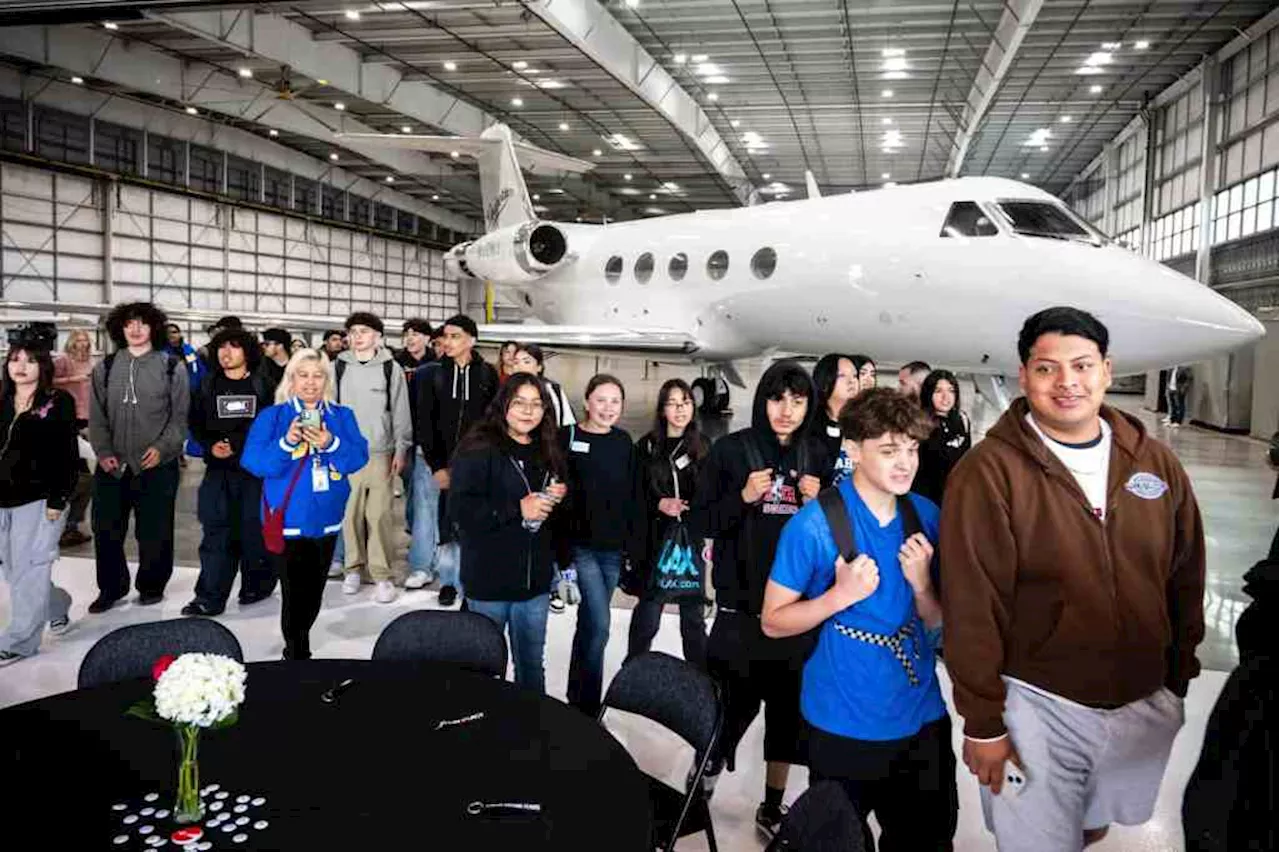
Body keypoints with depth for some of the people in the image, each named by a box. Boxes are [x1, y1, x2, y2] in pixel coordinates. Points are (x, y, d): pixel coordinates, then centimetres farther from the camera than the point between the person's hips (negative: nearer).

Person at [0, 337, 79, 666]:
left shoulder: (59, 402, -6)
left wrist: (58, 500, -15)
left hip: (39, 500, -6)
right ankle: (58, 606, 35)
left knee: (28, 570, -2)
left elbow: (68, 455, -10)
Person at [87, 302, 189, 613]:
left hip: (157, 466, -3)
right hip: (113, 465, 3)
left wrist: (162, 448, -13)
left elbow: (180, 416, -1)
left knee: (154, 532, 4)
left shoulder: (171, 368, 0)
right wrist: (103, 452, -4)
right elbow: (97, 416, 8)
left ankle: (152, 585, 22)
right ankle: (111, 587, 24)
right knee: (106, 530, 8)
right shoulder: (105, 368, 8)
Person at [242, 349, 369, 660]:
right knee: (294, 590, -7)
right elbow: (253, 462, -12)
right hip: (290, 518, -3)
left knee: (314, 590, 15)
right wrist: (287, 442, -26)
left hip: (326, 517, 4)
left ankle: (299, 646, 35)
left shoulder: (342, 416, 5)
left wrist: (331, 444, -23)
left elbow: (359, 458, -5)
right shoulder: (272, 417, -2)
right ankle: (296, 653, 11)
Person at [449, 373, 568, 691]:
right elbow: (459, 509, -20)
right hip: (489, 579, -6)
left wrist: (558, 498, 2)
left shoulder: (547, 452, 11)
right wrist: (518, 509, -22)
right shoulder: (479, 449, -11)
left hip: (534, 579, 6)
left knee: (532, 664, 17)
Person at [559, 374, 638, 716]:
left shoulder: (624, 442, 7)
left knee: (591, 622, 15)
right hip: (581, 544, -4)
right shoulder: (567, 437, -6)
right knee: (599, 625, -12)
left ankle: (577, 697, 33)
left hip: (613, 547, 4)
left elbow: (631, 496, 11)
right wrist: (559, 546, -12)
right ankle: (586, 706, 4)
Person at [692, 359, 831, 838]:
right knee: (736, 702, -4)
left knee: (788, 704, 9)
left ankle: (773, 806, 26)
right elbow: (701, 521, -4)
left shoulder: (816, 457, 7)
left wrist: (818, 503, -7)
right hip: (741, 601, -3)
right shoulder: (731, 450, -3)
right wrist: (743, 497, -18)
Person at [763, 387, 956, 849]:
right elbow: (773, 622, -10)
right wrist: (841, 595, -25)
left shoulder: (926, 516, -2)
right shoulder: (814, 524, -17)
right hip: (843, 724, -4)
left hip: (921, 718, 5)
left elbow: (934, 621, 6)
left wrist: (921, 582, -15)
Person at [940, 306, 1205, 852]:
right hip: (1036, 705, -5)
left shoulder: (1156, 462, 0)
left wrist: (1183, 683, 10)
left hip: (1148, 703, 5)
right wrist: (983, 721, -12)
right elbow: (972, 606, -15)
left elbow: (1185, 582, 9)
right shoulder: (987, 473, -16)